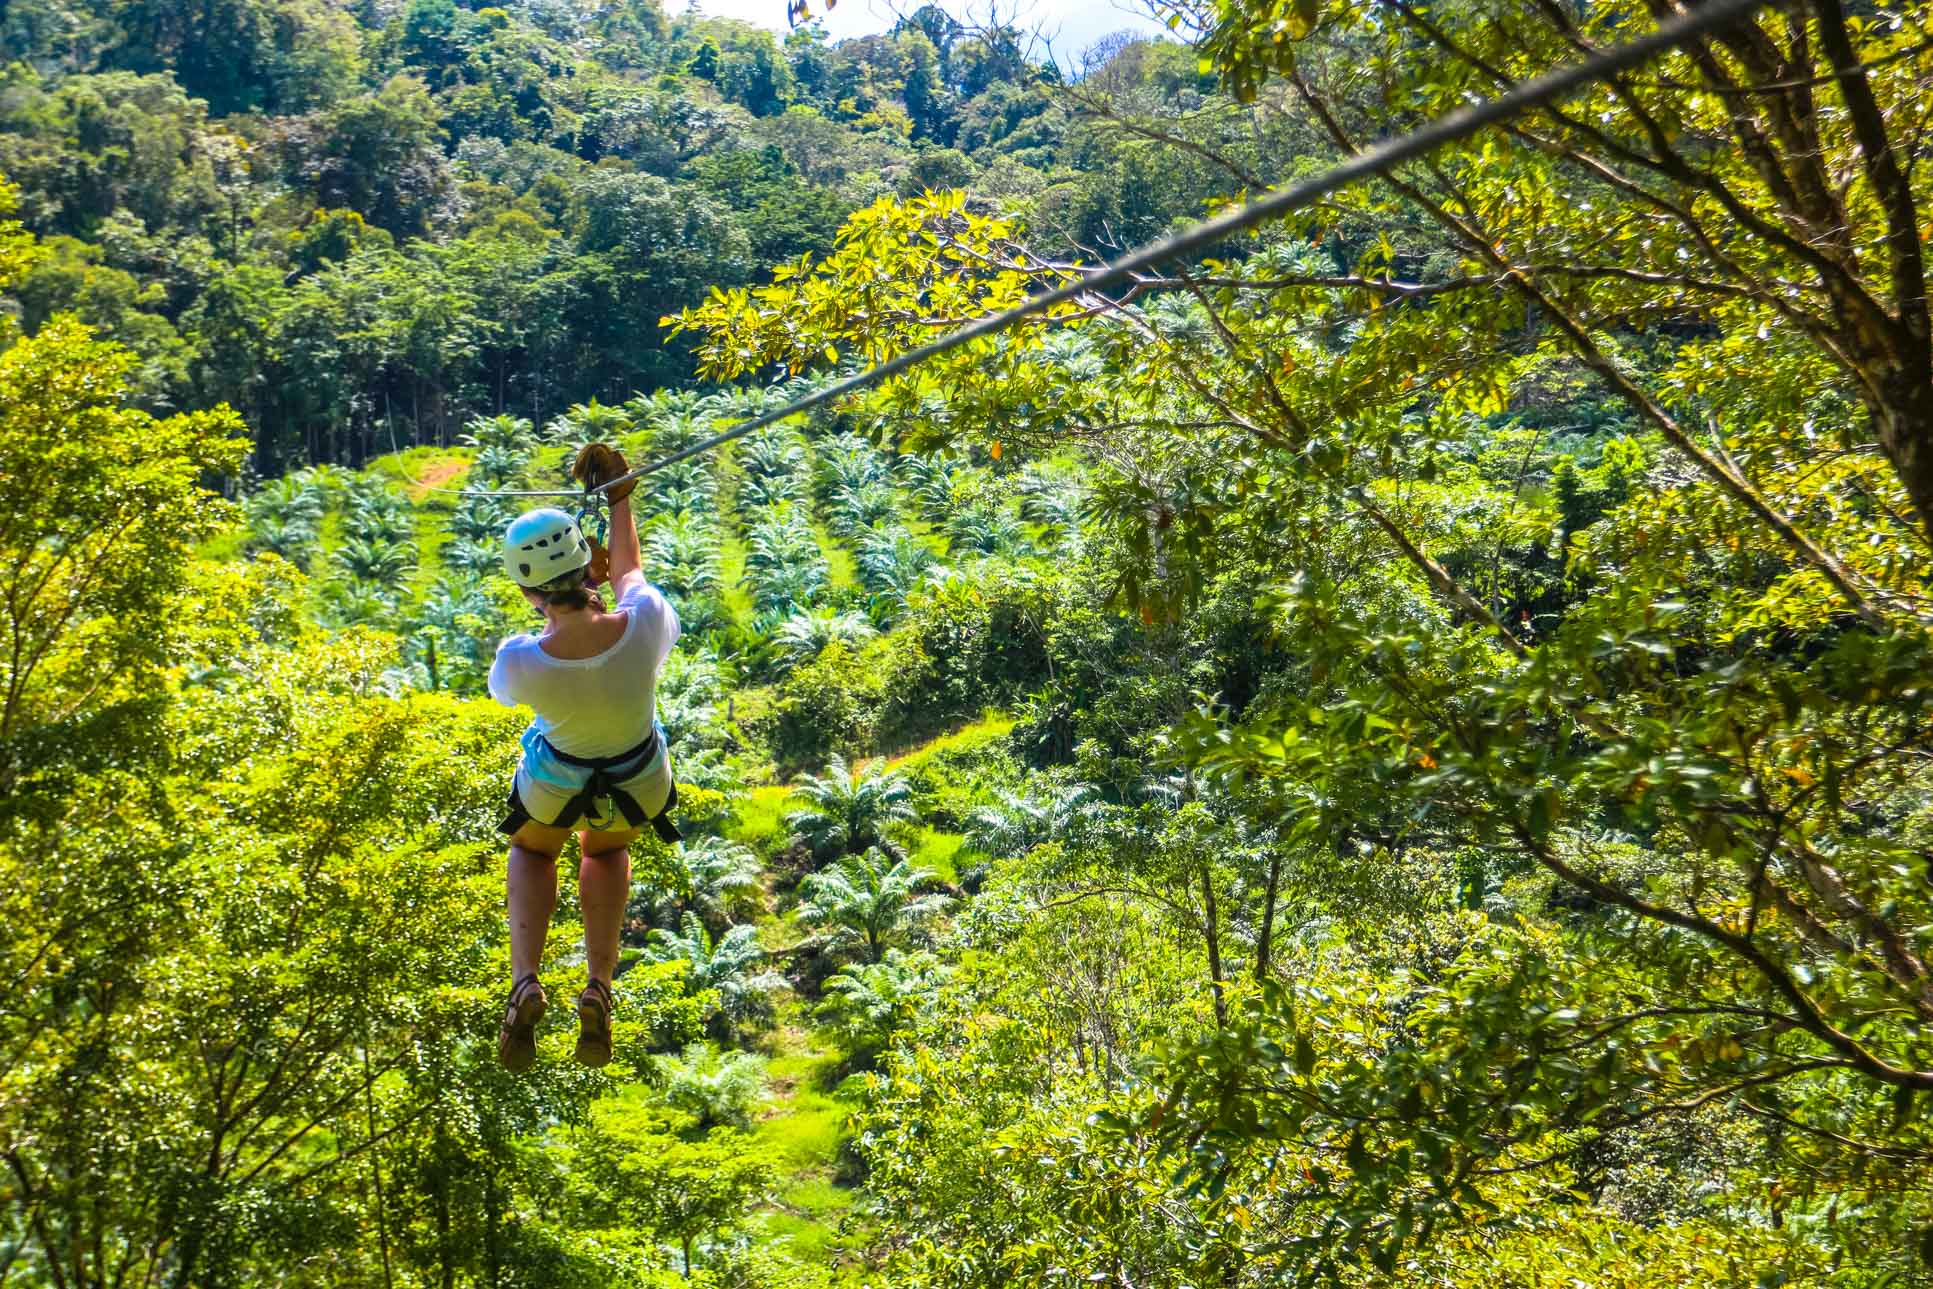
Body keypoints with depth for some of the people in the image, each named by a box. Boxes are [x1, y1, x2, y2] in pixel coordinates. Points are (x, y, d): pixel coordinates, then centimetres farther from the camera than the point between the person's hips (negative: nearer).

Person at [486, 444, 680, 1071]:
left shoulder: (519, 662, -36)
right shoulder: (647, 622, -35)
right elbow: (628, 572, -8)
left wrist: (564, 605, -3)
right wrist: (619, 500, 6)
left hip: (556, 787, -2)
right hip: (642, 786, 2)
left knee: (533, 850, 34)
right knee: (606, 850, 37)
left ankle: (525, 980, 13)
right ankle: (600, 988, 23)